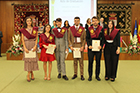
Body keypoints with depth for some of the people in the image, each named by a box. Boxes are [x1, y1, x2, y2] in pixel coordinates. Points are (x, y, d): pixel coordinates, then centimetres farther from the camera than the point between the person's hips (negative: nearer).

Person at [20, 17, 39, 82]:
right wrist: (25, 48, -11)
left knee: (33, 59, 0)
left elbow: (36, 38, 4)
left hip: (33, 45, 1)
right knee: (27, 59, -2)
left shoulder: (35, 29, 6)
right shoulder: (23, 30, 3)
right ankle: (31, 73, 8)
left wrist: (35, 46, -9)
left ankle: (29, 74, 12)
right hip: (26, 45, -1)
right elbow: (22, 39, -1)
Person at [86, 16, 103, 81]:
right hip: (91, 48, 0)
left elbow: (103, 38, 2)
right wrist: (89, 45, -10)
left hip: (98, 47, 0)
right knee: (90, 62, 3)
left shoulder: (101, 29, 4)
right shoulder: (89, 29, 4)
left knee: (98, 62, 6)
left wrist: (101, 45, -12)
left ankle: (97, 76, 19)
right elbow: (87, 38, 4)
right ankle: (90, 76, 14)